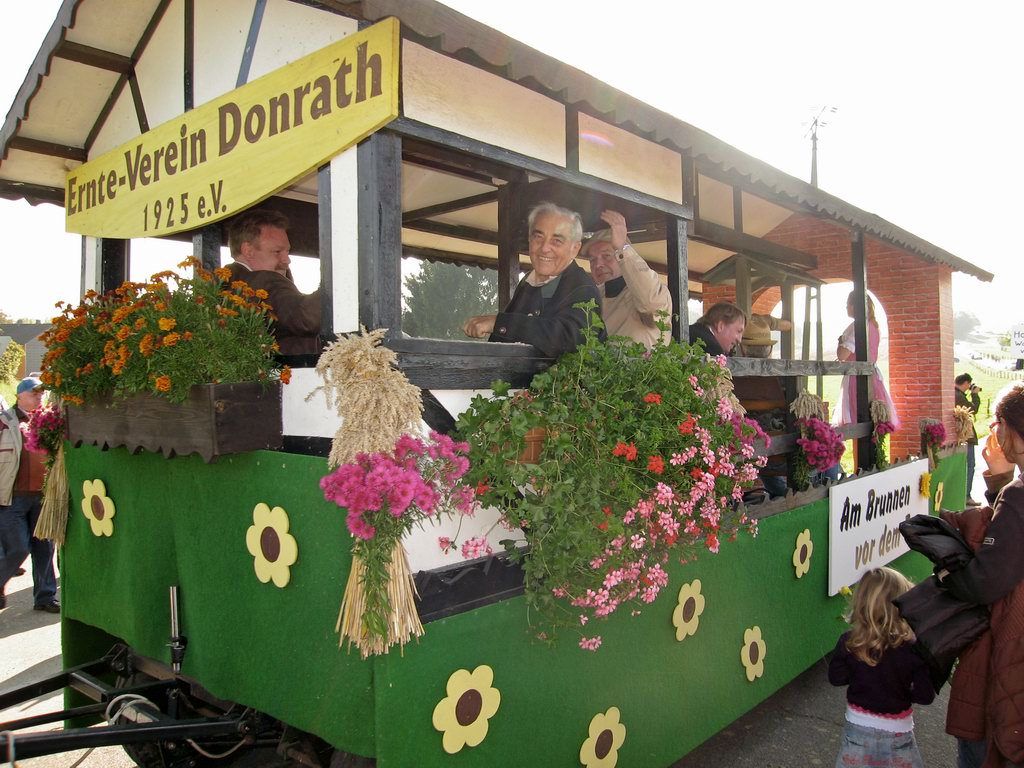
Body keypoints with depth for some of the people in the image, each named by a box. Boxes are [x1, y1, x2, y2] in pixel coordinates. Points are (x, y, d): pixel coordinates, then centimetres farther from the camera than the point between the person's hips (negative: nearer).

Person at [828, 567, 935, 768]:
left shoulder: (848, 642, -19)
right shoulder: (914, 648, -22)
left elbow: (836, 677, -6)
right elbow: (925, 695, -16)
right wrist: (902, 688, 3)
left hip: (858, 726, 1)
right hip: (897, 731, -1)